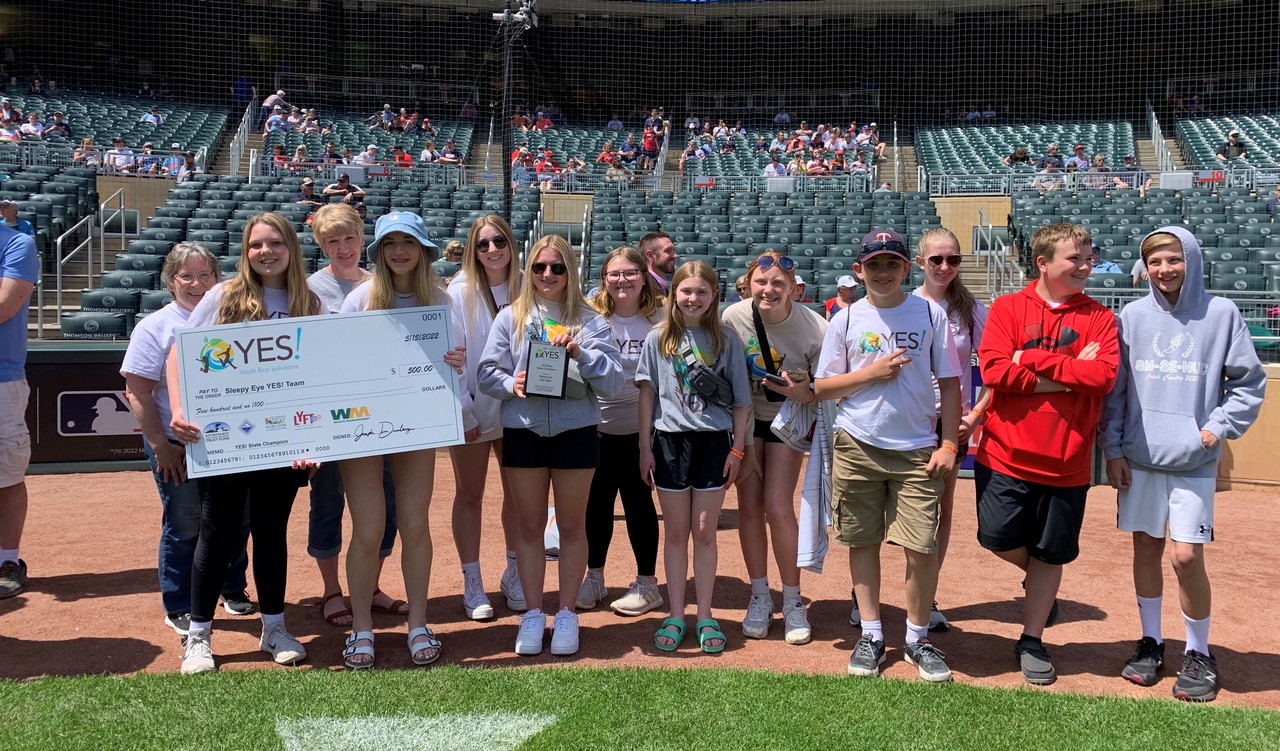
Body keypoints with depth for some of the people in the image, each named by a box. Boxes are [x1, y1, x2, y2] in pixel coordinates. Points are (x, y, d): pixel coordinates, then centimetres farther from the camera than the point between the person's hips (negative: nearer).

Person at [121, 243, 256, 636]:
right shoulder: (155, 327, -4)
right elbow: (137, 392, -6)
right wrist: (160, 444, -12)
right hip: (177, 448, -3)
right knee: (183, 527, 5)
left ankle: (232, 588, 34)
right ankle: (179, 607, 20)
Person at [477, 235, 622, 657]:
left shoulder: (589, 321, 1)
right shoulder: (511, 318, 5)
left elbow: (612, 382, -6)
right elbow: (487, 373, 2)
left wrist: (581, 353, -21)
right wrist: (511, 385, -18)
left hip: (576, 431, -1)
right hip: (523, 431, 1)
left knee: (571, 526, 9)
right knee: (529, 526, 10)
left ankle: (567, 614, 22)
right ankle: (533, 614, 22)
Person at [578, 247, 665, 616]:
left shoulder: (659, 319, -4)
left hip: (639, 427, -1)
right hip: (596, 424, 2)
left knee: (637, 499, 7)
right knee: (597, 500, 12)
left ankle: (647, 583, 22)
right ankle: (594, 577, 29)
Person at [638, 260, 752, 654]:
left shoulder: (726, 338, 2)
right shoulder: (658, 338, 3)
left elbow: (741, 399, 3)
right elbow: (647, 394, 4)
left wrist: (737, 448, 0)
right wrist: (644, 447, 2)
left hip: (715, 440, 0)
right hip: (670, 440, 1)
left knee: (705, 532, 7)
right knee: (675, 532, 8)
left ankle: (705, 616, 19)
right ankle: (676, 616, 19)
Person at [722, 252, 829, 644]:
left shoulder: (814, 329, -22)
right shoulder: (733, 318, -18)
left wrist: (806, 394, -33)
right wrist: (742, 444, -7)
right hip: (744, 418, 2)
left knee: (778, 508, -8)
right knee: (749, 506, 1)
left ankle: (793, 601, 10)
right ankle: (759, 597, 18)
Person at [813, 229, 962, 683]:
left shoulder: (931, 314, 3)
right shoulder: (846, 320, 4)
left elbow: (949, 384, 3)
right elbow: (821, 387, 3)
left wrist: (948, 445, -4)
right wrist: (871, 373, -10)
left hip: (917, 450, -1)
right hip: (857, 447, 1)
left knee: (922, 548, -4)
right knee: (862, 542, 8)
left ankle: (917, 637, 17)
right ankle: (871, 634, 22)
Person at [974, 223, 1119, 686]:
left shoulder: (1100, 317, 2)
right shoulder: (1008, 308, -1)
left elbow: (1104, 375, -14)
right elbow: (994, 370, -14)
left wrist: (1032, 359, -16)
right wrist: (1069, 374, -14)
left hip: (1066, 462, 1)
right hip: (1006, 454, -1)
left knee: (1050, 555, 9)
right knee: (998, 538, -3)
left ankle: (1031, 642, 27)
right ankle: (1037, 577, 32)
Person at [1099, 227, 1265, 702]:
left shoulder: (1221, 313, -2)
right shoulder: (1133, 316, 4)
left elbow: (1249, 382, 4)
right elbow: (1113, 389, 5)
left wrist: (1219, 427, -7)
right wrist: (1112, 450, 2)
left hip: (1195, 461, -2)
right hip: (1139, 457, 2)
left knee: (1186, 556, -5)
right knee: (1146, 550, 10)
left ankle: (1199, 654, 16)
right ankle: (1151, 643, 26)